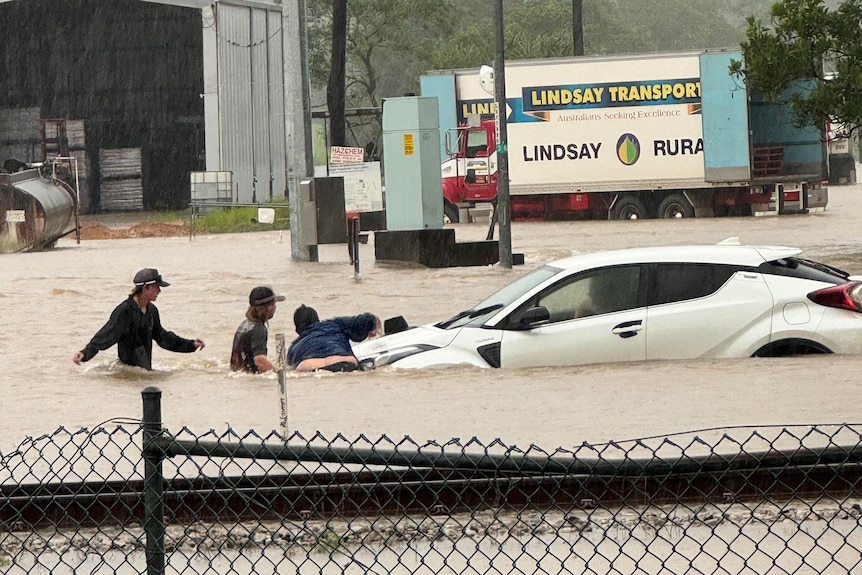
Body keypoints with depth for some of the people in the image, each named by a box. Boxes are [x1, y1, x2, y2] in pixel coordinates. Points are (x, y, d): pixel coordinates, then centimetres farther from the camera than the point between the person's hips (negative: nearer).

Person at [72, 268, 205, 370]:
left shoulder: (151, 311, 9)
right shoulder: (124, 311, -16)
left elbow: (161, 336, 25)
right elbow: (106, 336, -21)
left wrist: (191, 345, 30)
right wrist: (85, 353, -35)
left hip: (146, 370, 8)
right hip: (128, 368, -8)